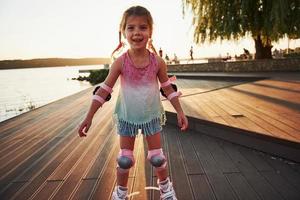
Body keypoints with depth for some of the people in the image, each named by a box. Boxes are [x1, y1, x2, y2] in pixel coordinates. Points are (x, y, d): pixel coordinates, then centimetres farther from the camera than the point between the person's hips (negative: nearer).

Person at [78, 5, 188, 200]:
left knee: (157, 157, 10)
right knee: (124, 159, 10)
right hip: (127, 117, 0)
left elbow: (168, 88, -2)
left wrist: (180, 111, -4)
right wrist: (89, 117, -13)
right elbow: (104, 90, -12)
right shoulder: (120, 62, -16)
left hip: (152, 116, 1)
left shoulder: (157, 61, -13)